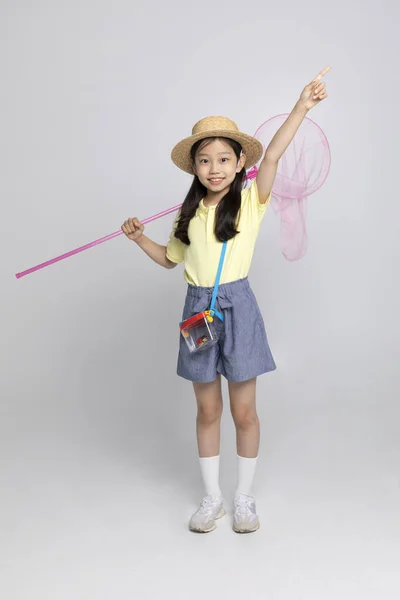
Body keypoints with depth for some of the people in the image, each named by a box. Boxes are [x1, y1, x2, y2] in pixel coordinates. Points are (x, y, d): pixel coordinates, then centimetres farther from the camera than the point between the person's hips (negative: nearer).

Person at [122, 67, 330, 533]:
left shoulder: (251, 202, -5)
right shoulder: (188, 213, 6)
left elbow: (272, 155, -19)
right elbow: (170, 258, 20)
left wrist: (302, 106, -26)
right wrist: (139, 237, 6)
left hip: (238, 307, -3)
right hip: (198, 308, 3)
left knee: (244, 411, 7)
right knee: (207, 411, 12)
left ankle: (244, 498, 27)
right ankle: (212, 497, 29)